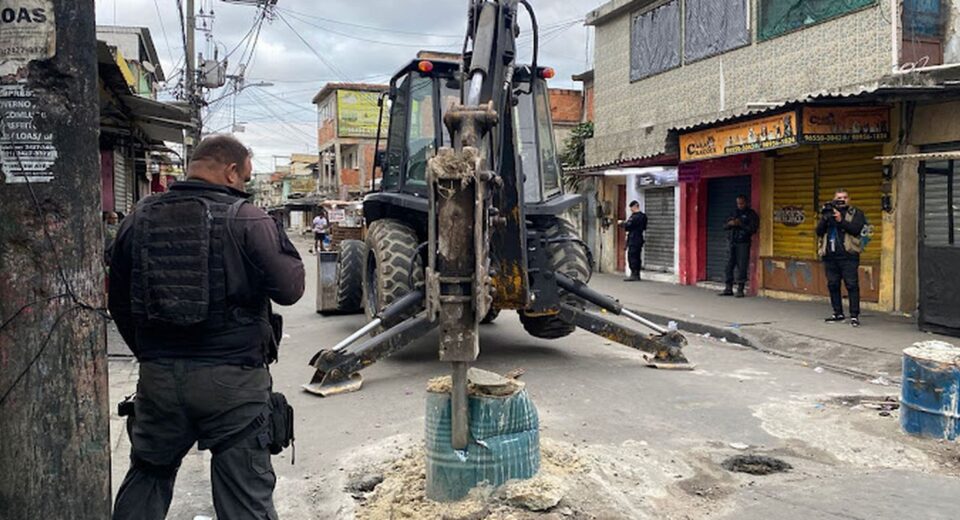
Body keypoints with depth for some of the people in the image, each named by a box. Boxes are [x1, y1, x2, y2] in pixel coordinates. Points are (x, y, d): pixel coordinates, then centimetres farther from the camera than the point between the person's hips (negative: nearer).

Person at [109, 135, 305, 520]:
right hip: (233, 379, -5)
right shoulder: (248, 221, -11)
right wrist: (275, 239, 7)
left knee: (147, 475, 26)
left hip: (158, 376, 5)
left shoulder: (139, 219, 5)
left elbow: (119, 303, 12)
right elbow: (289, 289, -11)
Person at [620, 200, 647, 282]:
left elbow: (627, 226, -20)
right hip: (639, 239, 10)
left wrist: (622, 223, 1)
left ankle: (634, 274, -8)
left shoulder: (635, 216, -17)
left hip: (633, 240, -10)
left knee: (632, 257, -7)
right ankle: (637, 275, 16)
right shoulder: (642, 216, 15)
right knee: (637, 257, 12)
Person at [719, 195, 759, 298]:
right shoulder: (734, 213, 18)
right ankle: (728, 288, 9)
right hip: (731, 242, 5)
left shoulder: (751, 214, 1)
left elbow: (752, 229, -9)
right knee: (729, 265, 3)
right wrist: (729, 223, -6)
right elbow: (725, 226, 16)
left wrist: (740, 224, -15)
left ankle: (740, 290, -1)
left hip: (743, 244, -5)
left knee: (742, 267, -6)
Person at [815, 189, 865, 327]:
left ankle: (854, 315, -7)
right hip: (830, 256, 4)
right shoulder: (828, 212, 17)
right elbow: (819, 231, 6)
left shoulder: (856, 213, 6)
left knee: (852, 285, -8)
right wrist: (825, 218, -11)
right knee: (832, 285, 8)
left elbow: (856, 229, -10)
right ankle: (838, 313, 18)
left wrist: (841, 220, -20)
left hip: (848, 255, -4)